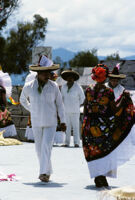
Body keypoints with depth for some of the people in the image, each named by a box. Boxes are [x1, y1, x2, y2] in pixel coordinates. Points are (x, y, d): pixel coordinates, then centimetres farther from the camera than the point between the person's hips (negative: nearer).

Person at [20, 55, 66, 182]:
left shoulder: (53, 87, -4)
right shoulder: (28, 87, -3)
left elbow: (59, 104, 2)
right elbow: (23, 100, 17)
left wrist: (63, 121, 1)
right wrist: (32, 110, 10)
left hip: (51, 123, -2)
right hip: (36, 123, 2)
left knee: (46, 147, -13)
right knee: (39, 148, 10)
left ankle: (44, 173, -15)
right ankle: (48, 170, 27)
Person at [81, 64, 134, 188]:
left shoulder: (89, 90, -2)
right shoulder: (108, 92, -13)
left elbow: (85, 109, 4)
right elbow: (115, 110, -11)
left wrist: (85, 122, 15)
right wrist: (124, 98, -6)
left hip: (90, 125, 3)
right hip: (104, 125, -3)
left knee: (93, 151, 10)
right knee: (105, 150, 8)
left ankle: (97, 177, 13)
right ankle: (102, 176, 4)